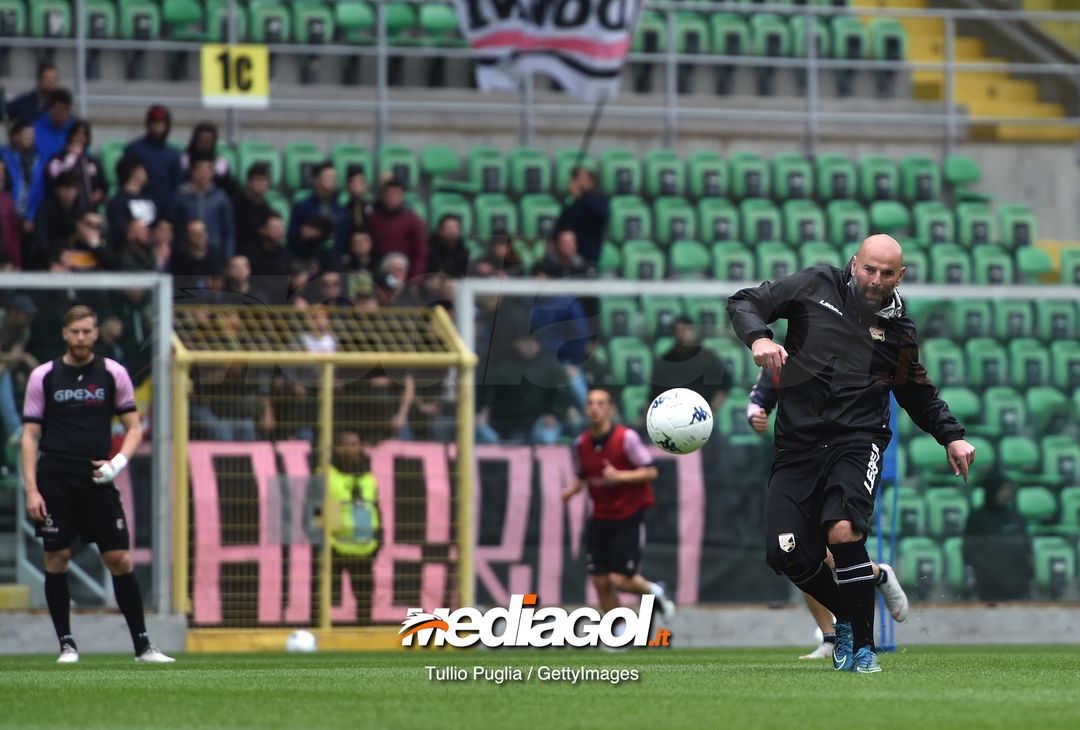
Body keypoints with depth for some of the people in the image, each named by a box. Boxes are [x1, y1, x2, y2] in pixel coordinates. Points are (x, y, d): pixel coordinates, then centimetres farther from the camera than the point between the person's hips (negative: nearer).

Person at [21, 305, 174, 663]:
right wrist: (32, 490, -5)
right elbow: (30, 435, 3)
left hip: (98, 480, 0)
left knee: (120, 560, -4)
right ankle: (66, 643, 9)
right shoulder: (43, 376, 3)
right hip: (55, 482, 0)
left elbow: (134, 428, 9)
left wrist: (118, 462, -10)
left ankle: (142, 645, 3)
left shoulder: (113, 373, 4)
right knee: (57, 559, -1)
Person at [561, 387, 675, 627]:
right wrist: (572, 489, -4)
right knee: (600, 581, -1)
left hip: (629, 517, -5)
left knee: (620, 579, -12)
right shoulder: (582, 444, 2)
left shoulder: (626, 438, -14)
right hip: (600, 517, 5)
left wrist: (619, 476, -25)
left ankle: (655, 591, 20)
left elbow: (650, 472, -12)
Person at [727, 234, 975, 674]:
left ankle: (863, 646, -15)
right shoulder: (816, 286, 6)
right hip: (798, 442, 1)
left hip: (858, 440, -1)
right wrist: (758, 338, -15)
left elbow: (919, 395, 24)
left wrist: (952, 436, 11)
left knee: (843, 530, -27)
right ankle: (846, 618, 20)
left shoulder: (898, 328, 10)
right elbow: (743, 303, 5)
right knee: (786, 554, -9)